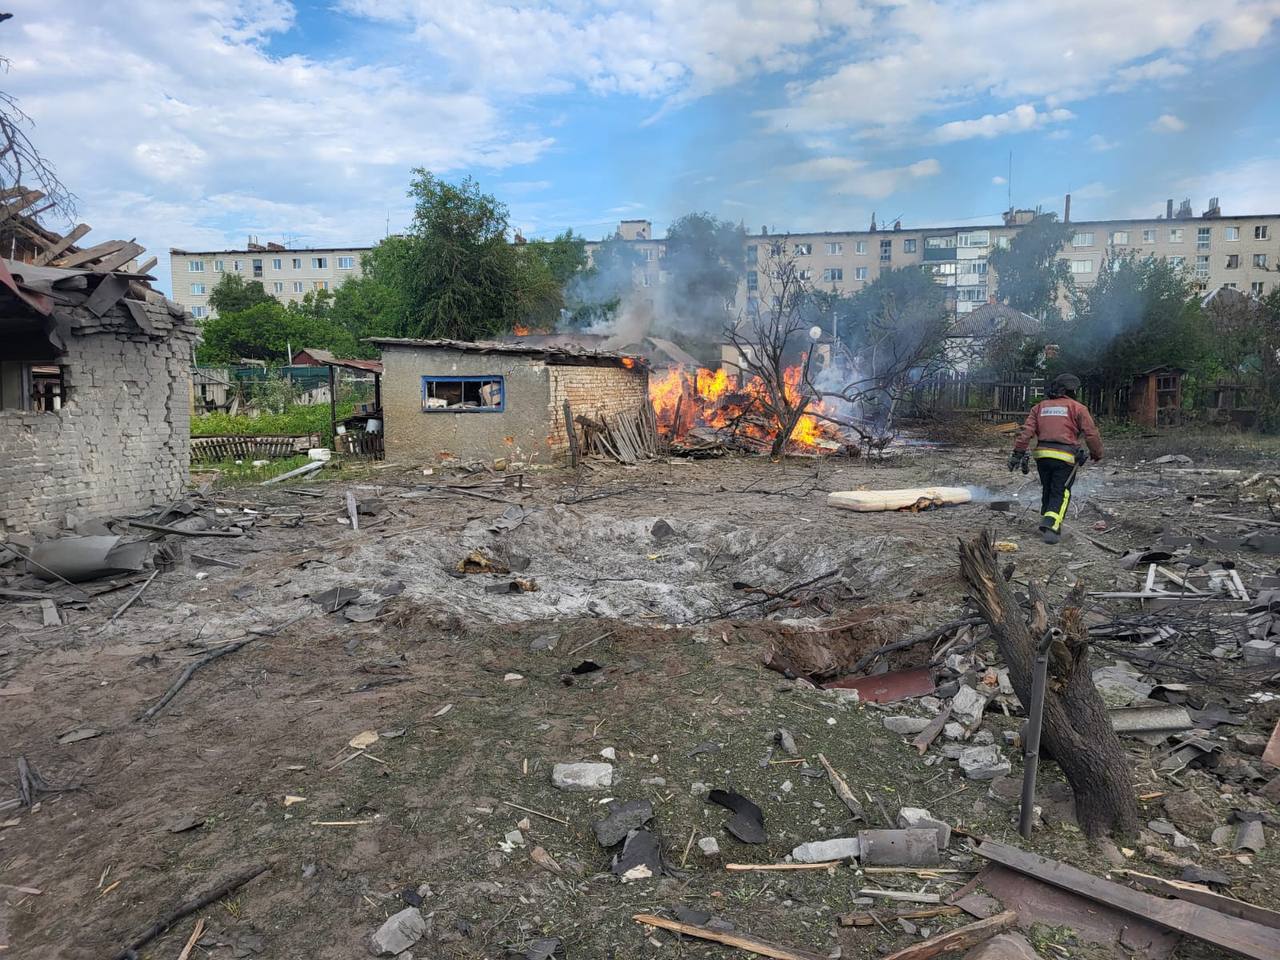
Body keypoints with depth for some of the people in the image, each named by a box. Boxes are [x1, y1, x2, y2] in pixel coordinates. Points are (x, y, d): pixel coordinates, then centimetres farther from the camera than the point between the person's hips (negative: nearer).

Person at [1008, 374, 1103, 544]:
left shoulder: (1040, 407, 14)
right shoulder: (1077, 408, 2)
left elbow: (1026, 431, 3)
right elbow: (1091, 434, 0)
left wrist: (1018, 452, 1)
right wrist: (1097, 454, 13)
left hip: (1042, 455, 4)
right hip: (1065, 457, -4)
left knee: (1047, 491, 19)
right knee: (1061, 494, -2)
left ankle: (1047, 523, 28)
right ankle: (1051, 526, -19)